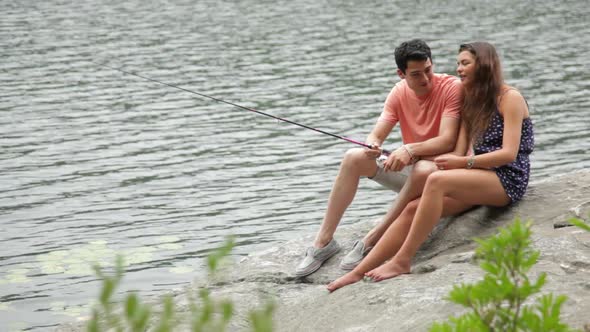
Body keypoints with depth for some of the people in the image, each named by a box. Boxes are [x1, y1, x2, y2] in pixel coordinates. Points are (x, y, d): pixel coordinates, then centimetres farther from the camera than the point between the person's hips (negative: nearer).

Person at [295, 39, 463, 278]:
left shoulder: (451, 87, -16)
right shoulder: (400, 92, 0)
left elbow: (447, 141, -24)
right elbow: (376, 136, -4)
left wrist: (411, 149, -39)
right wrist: (372, 147, -28)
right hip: (407, 167, 6)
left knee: (424, 170, -40)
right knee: (354, 157, -14)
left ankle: (371, 241, -27)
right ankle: (324, 241, -12)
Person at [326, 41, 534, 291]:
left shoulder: (509, 98, -3)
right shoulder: (472, 104, 22)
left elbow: (509, 153, -14)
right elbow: (460, 153, 11)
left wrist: (463, 163, -21)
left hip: (507, 181, -8)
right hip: (481, 180, 8)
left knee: (438, 180, -32)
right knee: (412, 209, -10)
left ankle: (402, 262, -31)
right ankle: (358, 273, -13)